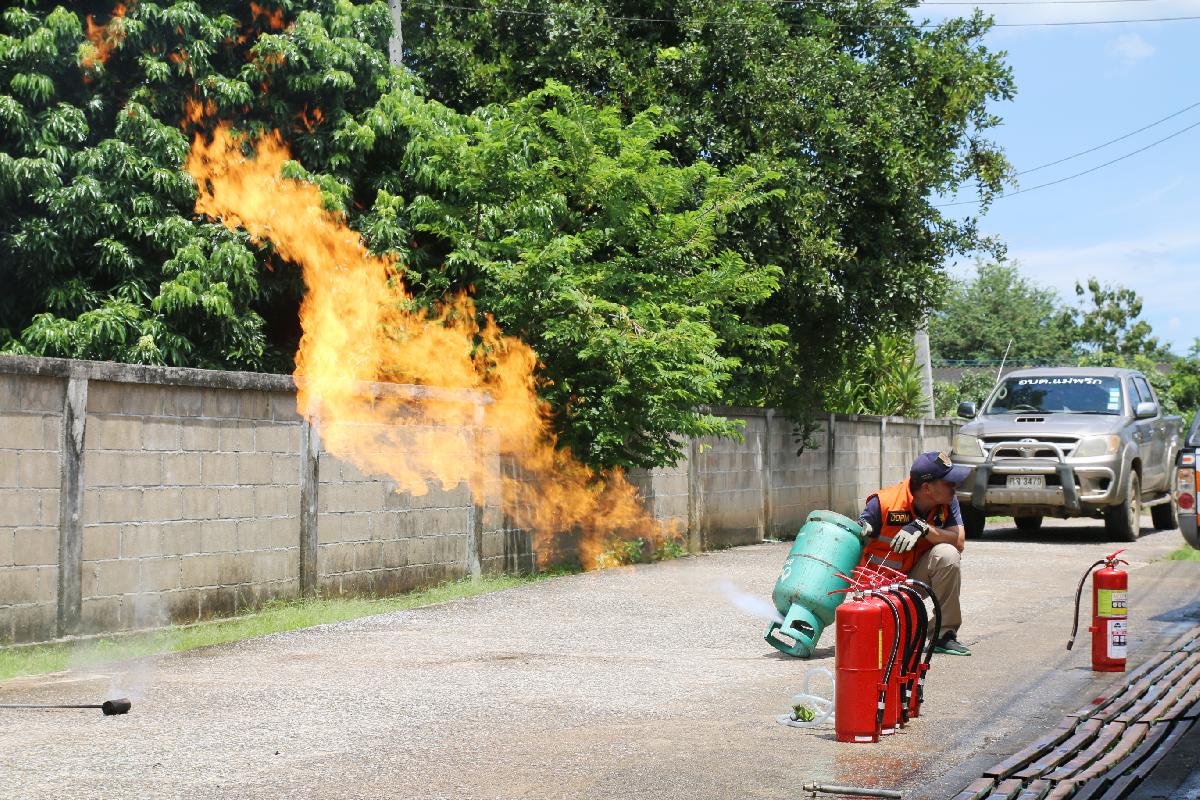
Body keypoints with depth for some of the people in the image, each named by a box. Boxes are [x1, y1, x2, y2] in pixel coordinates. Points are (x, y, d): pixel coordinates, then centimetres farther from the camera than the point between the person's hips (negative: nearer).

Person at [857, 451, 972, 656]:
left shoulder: (947, 502, -10)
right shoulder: (883, 503, -22)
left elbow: (960, 542, -21)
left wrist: (923, 528, -33)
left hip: (917, 575, 3)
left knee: (947, 554, -29)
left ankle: (945, 635, -17)